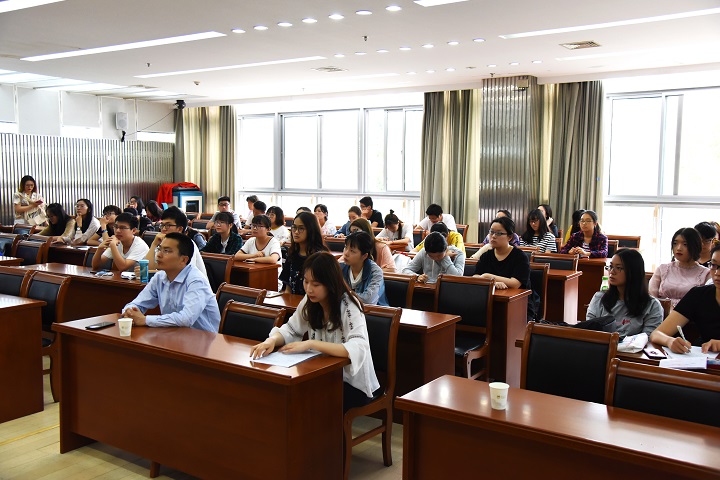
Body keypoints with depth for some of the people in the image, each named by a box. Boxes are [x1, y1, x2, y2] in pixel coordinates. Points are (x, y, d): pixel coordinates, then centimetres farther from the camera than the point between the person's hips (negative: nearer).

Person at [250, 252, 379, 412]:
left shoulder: (349, 306, -19)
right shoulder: (309, 302, 1)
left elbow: (358, 348, -31)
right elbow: (290, 330, 6)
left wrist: (311, 344, -33)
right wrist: (272, 340, -18)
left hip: (353, 383, -5)